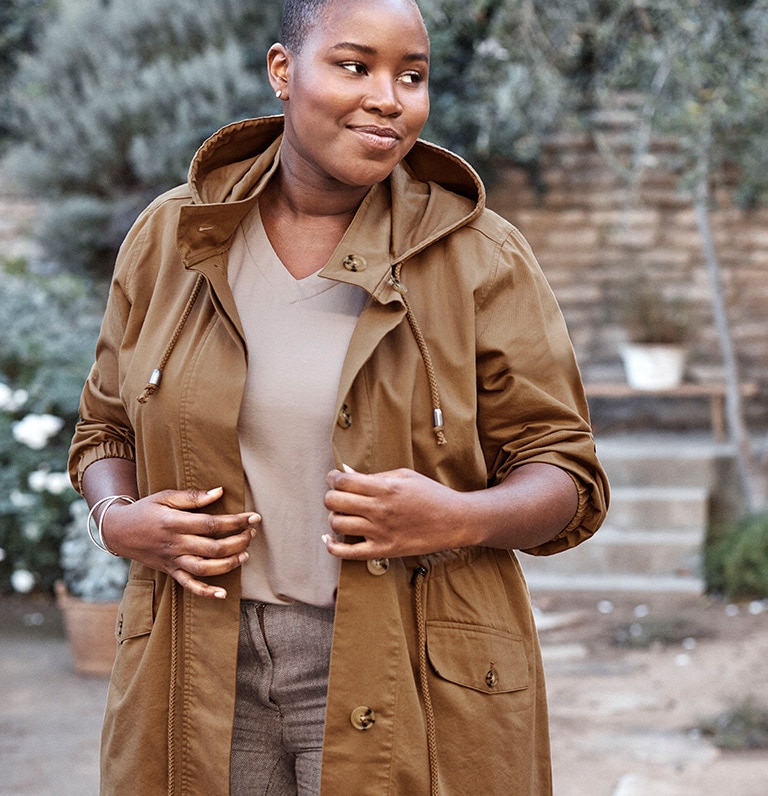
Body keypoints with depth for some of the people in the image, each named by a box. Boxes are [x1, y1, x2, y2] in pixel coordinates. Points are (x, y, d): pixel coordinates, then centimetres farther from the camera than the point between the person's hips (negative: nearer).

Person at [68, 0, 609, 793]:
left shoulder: (479, 258, -5)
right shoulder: (170, 238, 2)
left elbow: (564, 475, -2)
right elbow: (108, 428, 14)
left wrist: (463, 520, -22)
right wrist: (117, 520, -7)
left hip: (401, 690, -2)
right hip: (203, 679, 2)